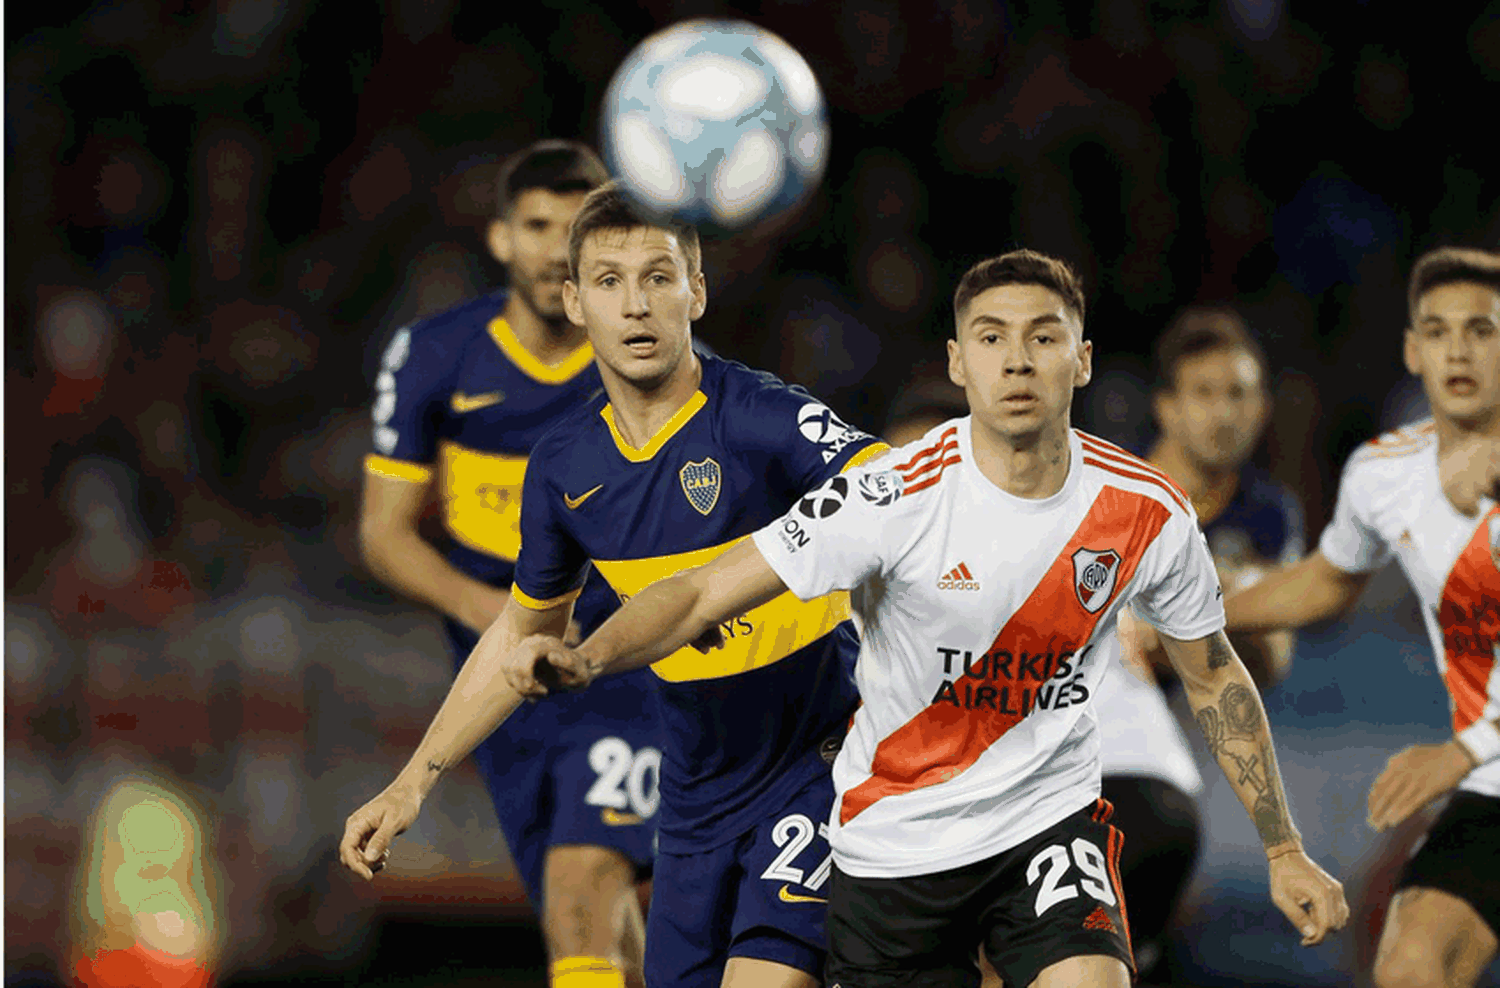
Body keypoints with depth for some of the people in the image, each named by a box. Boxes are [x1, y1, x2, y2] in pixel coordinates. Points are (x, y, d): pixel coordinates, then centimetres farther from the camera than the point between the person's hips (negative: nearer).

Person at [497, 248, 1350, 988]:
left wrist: (1284, 852, 11)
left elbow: (1213, 673, 9)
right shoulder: (896, 497, -18)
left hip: (1050, 816, 1)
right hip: (895, 837, -1)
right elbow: (703, 593, -20)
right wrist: (582, 660, -39)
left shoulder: (1147, 514, -9)